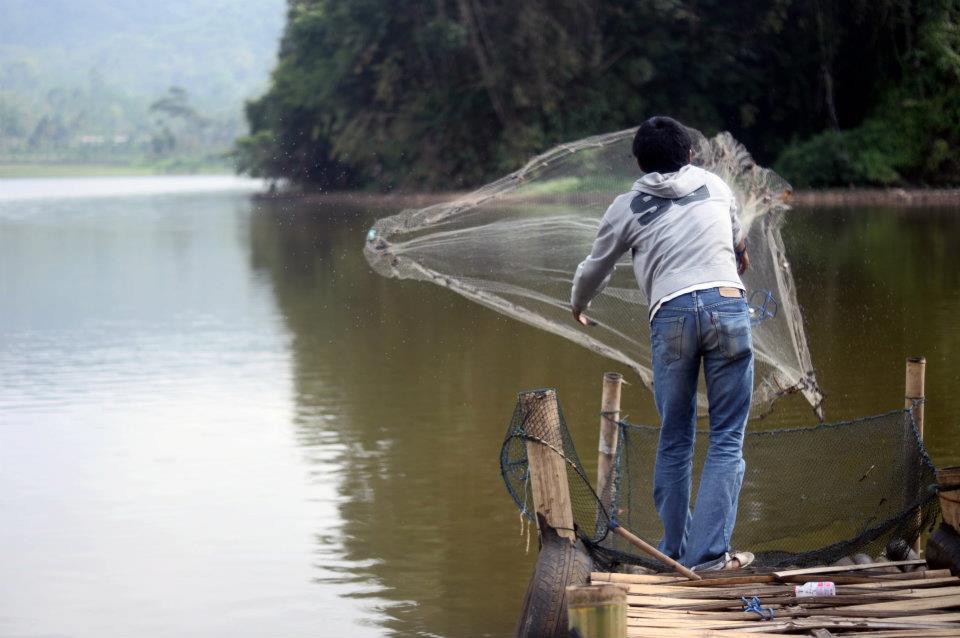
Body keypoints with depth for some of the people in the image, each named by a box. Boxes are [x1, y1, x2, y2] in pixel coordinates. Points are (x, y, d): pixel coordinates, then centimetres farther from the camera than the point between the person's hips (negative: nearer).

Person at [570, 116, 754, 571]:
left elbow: (595, 269, 28)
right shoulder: (716, 186, 22)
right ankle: (709, 551, -8)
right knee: (727, 436, 1)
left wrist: (577, 305, 51)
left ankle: (674, 550, 18)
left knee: (674, 439, 12)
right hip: (727, 303, 0)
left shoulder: (627, 207, 17)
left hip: (670, 315, 0)